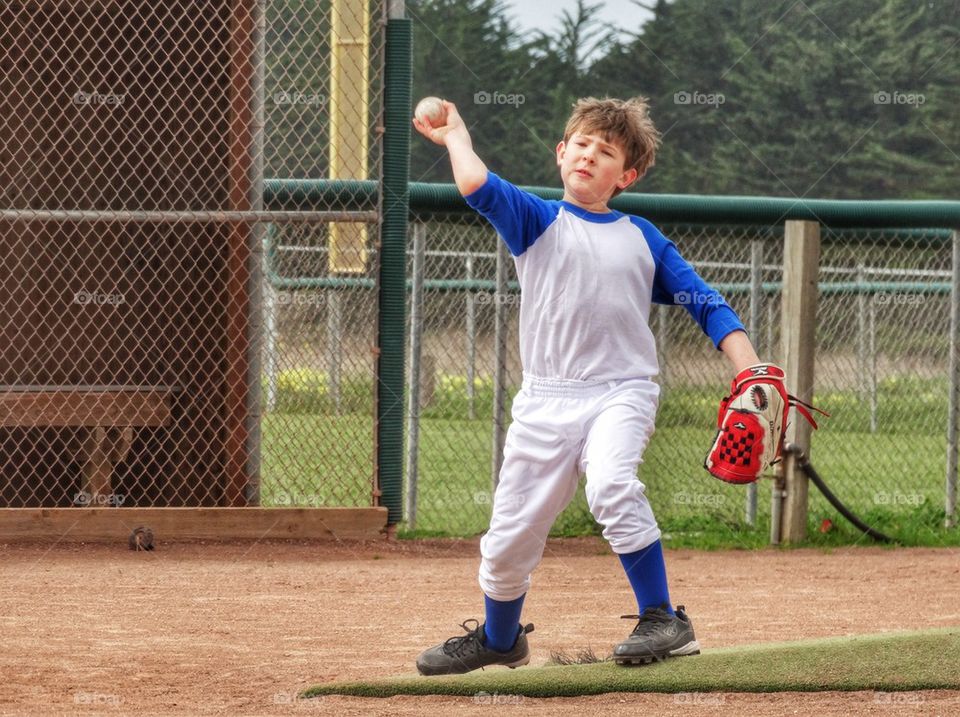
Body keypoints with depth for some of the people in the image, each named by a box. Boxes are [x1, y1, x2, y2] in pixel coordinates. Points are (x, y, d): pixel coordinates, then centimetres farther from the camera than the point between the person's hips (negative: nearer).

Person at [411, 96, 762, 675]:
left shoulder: (643, 238, 10)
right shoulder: (538, 221, 7)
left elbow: (706, 305, 9)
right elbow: (477, 185, -11)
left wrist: (749, 368, -4)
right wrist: (456, 136, 4)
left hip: (622, 392, -1)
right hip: (546, 399, 1)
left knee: (611, 485, -32)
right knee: (511, 534, 5)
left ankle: (663, 620, -25)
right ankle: (500, 639, 33)